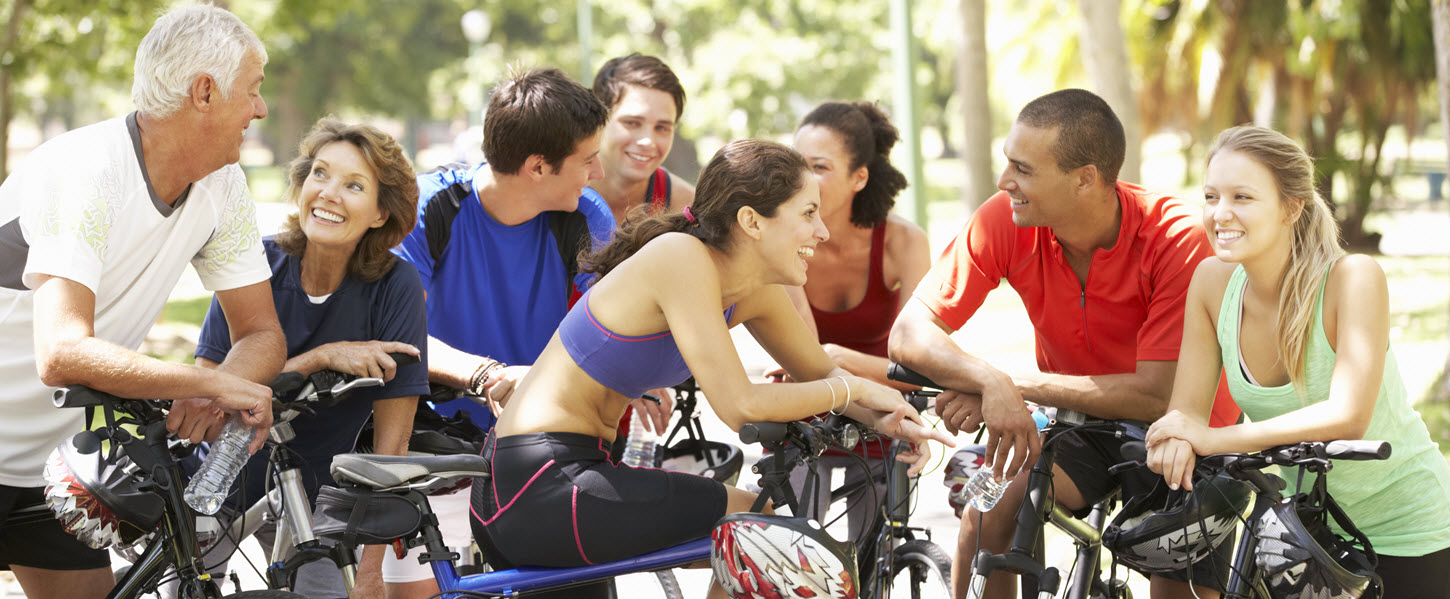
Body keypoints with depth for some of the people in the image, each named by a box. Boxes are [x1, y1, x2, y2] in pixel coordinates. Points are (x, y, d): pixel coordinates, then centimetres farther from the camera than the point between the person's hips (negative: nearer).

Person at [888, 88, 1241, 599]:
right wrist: (991, 383, -41)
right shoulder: (1005, 221, -21)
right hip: (1081, 426, 2)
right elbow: (910, 331, -22)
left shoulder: (1175, 239, -30)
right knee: (990, 509, -22)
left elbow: (1157, 396, -32)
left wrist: (1016, 384, -35)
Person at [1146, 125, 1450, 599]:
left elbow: (1349, 416, -34)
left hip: (1402, 526, -4)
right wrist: (1176, 443, -33)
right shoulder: (1213, 281, -9)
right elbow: (1186, 408, -9)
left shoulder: (1353, 278, -24)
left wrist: (1214, 439, -37)